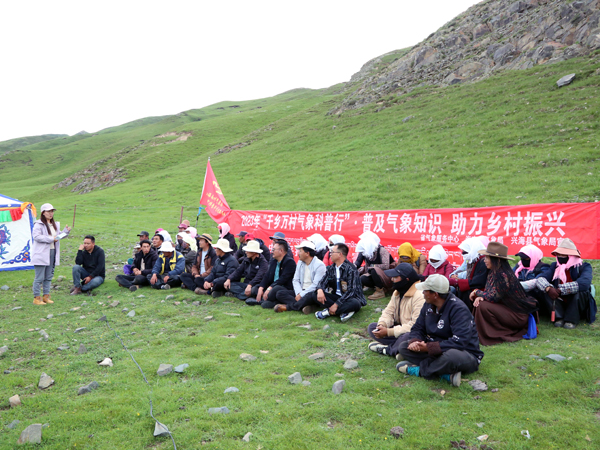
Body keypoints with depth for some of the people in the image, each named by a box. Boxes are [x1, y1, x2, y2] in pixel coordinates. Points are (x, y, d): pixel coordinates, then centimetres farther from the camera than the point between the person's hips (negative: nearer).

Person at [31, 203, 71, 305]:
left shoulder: (55, 224, 15)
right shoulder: (38, 225, -8)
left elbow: (59, 235, 23)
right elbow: (36, 236, -19)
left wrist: (66, 231, 4)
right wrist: (51, 239, -21)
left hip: (52, 253, 7)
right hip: (41, 254, -7)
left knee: (49, 277, 13)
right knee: (39, 277, -3)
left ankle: (46, 296, 21)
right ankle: (36, 298, 5)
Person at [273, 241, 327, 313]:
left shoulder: (319, 265, -10)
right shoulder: (300, 262, 13)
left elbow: (315, 285, -18)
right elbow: (295, 280, 7)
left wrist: (301, 295, -20)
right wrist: (298, 293, -12)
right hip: (301, 291, 8)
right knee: (280, 293, -13)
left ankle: (287, 306, -22)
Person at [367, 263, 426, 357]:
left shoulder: (420, 296, -23)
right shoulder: (398, 292, 8)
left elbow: (415, 325, -28)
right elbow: (388, 312, 8)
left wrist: (388, 332, -27)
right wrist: (382, 325, -17)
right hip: (399, 327, 9)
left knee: (407, 337, -42)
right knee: (372, 327, -3)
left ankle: (387, 350, -11)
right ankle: (398, 347, -17)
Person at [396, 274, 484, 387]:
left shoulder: (458, 309, -21)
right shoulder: (428, 306, 3)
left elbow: (460, 341, -30)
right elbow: (417, 328, 5)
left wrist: (429, 347, -31)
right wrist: (415, 341, -19)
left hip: (466, 354, -8)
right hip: (436, 350, 8)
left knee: (451, 356, -43)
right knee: (404, 347, -9)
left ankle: (417, 370, -17)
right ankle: (445, 374, -22)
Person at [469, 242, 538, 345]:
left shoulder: (504, 275, -24)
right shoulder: (494, 273, 5)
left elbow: (493, 297, -25)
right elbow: (489, 292, 9)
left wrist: (477, 292, -8)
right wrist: (480, 297, -14)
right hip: (506, 308, 9)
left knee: (483, 306, -23)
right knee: (479, 302, -1)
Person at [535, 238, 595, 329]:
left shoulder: (584, 266, -8)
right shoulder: (555, 266, 4)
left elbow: (584, 283, -30)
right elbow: (540, 279, -13)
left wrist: (561, 290, -35)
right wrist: (548, 288, -36)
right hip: (560, 303, 3)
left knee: (581, 291, -31)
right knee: (546, 292, -19)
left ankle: (572, 320, -22)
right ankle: (559, 317, -25)